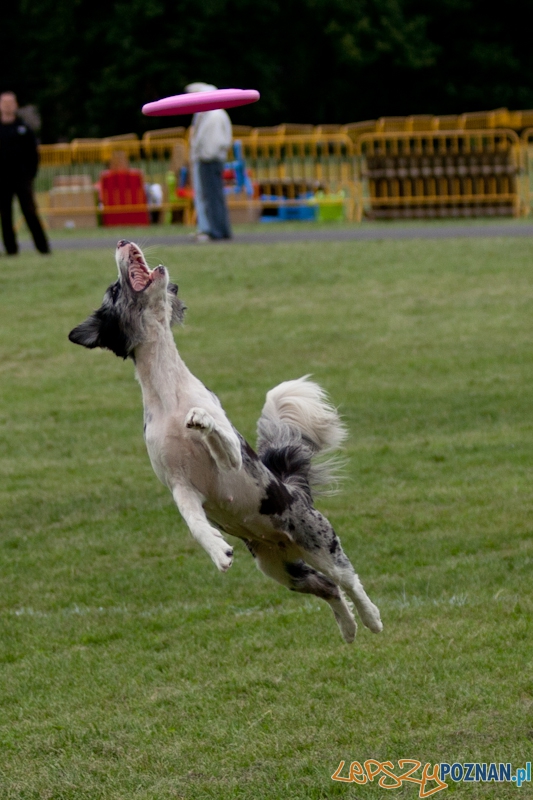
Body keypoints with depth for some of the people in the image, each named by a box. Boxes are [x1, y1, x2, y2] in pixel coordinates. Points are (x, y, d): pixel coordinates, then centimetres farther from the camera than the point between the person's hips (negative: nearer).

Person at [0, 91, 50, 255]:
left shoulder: (23, 128, 4)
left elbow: (33, 152, 6)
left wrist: (31, 172, -3)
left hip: (22, 178, -1)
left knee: (30, 212, -5)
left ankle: (42, 246, -1)